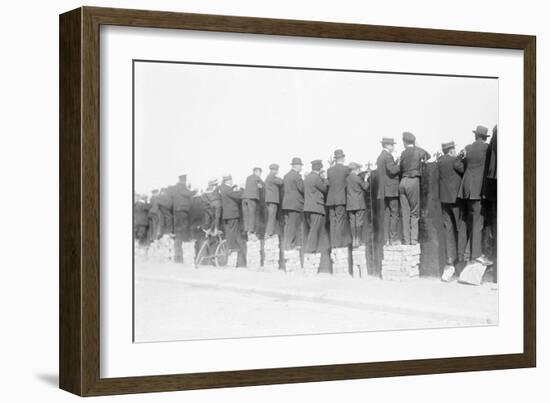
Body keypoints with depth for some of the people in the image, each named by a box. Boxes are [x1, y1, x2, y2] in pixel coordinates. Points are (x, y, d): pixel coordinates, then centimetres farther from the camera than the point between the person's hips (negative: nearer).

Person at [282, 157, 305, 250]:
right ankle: (290, 244, -8)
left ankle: (285, 244, 10)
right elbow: (302, 188, -16)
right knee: (294, 225, -6)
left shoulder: (286, 176, 16)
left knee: (288, 224, 10)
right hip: (296, 204, -8)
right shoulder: (297, 176, -10)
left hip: (286, 204, 8)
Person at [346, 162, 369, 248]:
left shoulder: (346, 178, 3)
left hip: (349, 204, 5)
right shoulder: (358, 178, -10)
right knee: (359, 221, 0)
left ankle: (353, 241, 4)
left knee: (352, 222, 5)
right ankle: (358, 240, 1)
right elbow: (365, 188, -2)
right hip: (359, 203, -5)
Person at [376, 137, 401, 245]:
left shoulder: (380, 157, 16)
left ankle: (387, 238, 6)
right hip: (391, 189, -9)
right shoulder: (388, 156, -12)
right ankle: (393, 238, -8)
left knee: (387, 214, 8)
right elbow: (392, 170, -23)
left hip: (384, 190, 9)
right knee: (394, 213, -6)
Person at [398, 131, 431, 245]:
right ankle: (413, 238, -5)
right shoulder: (418, 151, -1)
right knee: (415, 212, 1)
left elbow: (400, 168, 10)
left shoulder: (404, 153, 6)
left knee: (405, 212, 5)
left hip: (403, 181, 3)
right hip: (413, 181, -3)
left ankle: (406, 239, 4)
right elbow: (428, 156, 17)